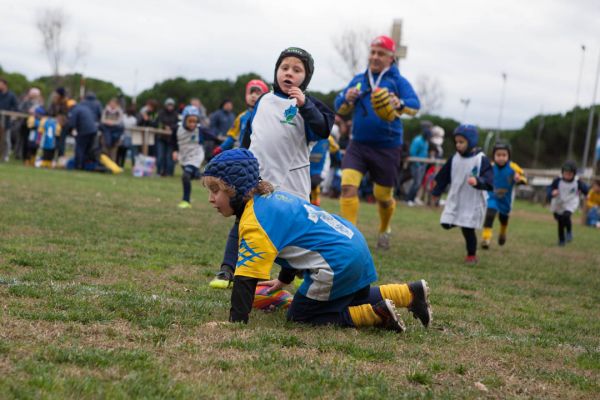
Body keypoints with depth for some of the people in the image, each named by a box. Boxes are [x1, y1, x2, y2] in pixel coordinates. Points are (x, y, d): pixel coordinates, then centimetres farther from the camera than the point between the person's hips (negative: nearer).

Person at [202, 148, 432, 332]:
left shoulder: (255, 223, -16)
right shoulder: (272, 198, 13)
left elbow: (247, 276, -23)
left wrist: (236, 321, -24)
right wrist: (283, 280, 40)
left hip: (338, 264, -10)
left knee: (299, 316, 4)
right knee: (355, 299, 34)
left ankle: (377, 314, -6)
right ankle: (411, 293, 25)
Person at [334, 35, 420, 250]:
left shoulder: (398, 81, -2)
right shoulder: (358, 80, 9)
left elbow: (415, 104, -17)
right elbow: (340, 108, 10)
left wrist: (399, 104, -40)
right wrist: (347, 98, -14)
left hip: (387, 149, -2)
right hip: (358, 145, 2)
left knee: (383, 196, 9)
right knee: (348, 185, -18)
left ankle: (384, 230, 39)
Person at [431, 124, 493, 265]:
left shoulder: (481, 160, -13)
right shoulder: (455, 158, 3)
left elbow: (489, 180, -20)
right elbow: (444, 176, 14)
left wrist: (477, 181, -40)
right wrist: (436, 192, 21)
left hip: (472, 202, -5)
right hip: (455, 199, 5)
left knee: (468, 230, -3)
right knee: (446, 224, -2)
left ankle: (471, 255, 18)